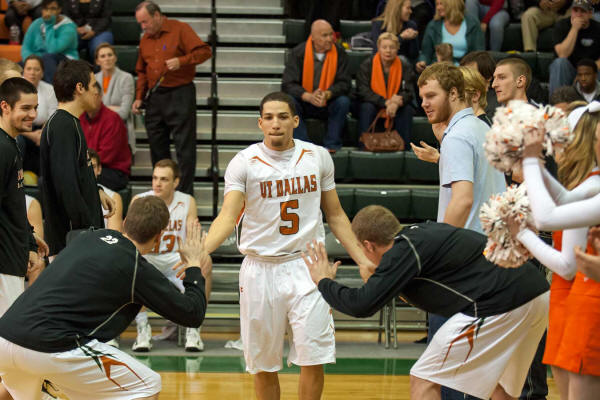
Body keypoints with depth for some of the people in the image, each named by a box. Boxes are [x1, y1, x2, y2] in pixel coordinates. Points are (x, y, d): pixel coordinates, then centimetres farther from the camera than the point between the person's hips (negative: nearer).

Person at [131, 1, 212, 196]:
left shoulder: (180, 29, -3)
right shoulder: (145, 39, 16)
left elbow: (204, 51, -11)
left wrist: (181, 61, -23)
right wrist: (139, 97, 13)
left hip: (180, 94, -6)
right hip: (154, 97, 7)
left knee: (185, 148, -5)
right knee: (157, 148, 9)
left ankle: (185, 193, -3)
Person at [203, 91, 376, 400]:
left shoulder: (318, 157, 4)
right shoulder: (244, 163, -5)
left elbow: (335, 215, 13)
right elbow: (228, 215, -17)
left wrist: (362, 260, 7)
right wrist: (200, 251, -35)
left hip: (307, 267, 1)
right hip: (261, 269, -1)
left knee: (314, 360, -7)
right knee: (263, 364, 6)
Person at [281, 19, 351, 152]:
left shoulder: (339, 53, -5)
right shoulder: (298, 53, -8)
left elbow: (344, 84, -8)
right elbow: (287, 85, -13)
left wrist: (327, 94, -31)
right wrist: (309, 96, -32)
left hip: (328, 106, 1)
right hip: (304, 104, 0)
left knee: (343, 102, -29)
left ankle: (331, 145, -21)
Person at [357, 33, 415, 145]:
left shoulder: (405, 67, -3)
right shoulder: (367, 65, -6)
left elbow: (409, 93, -11)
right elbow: (363, 92, -15)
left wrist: (396, 103, -36)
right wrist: (386, 102, -28)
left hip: (396, 108, 1)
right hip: (373, 106, -1)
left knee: (407, 109, -27)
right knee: (367, 107, -32)